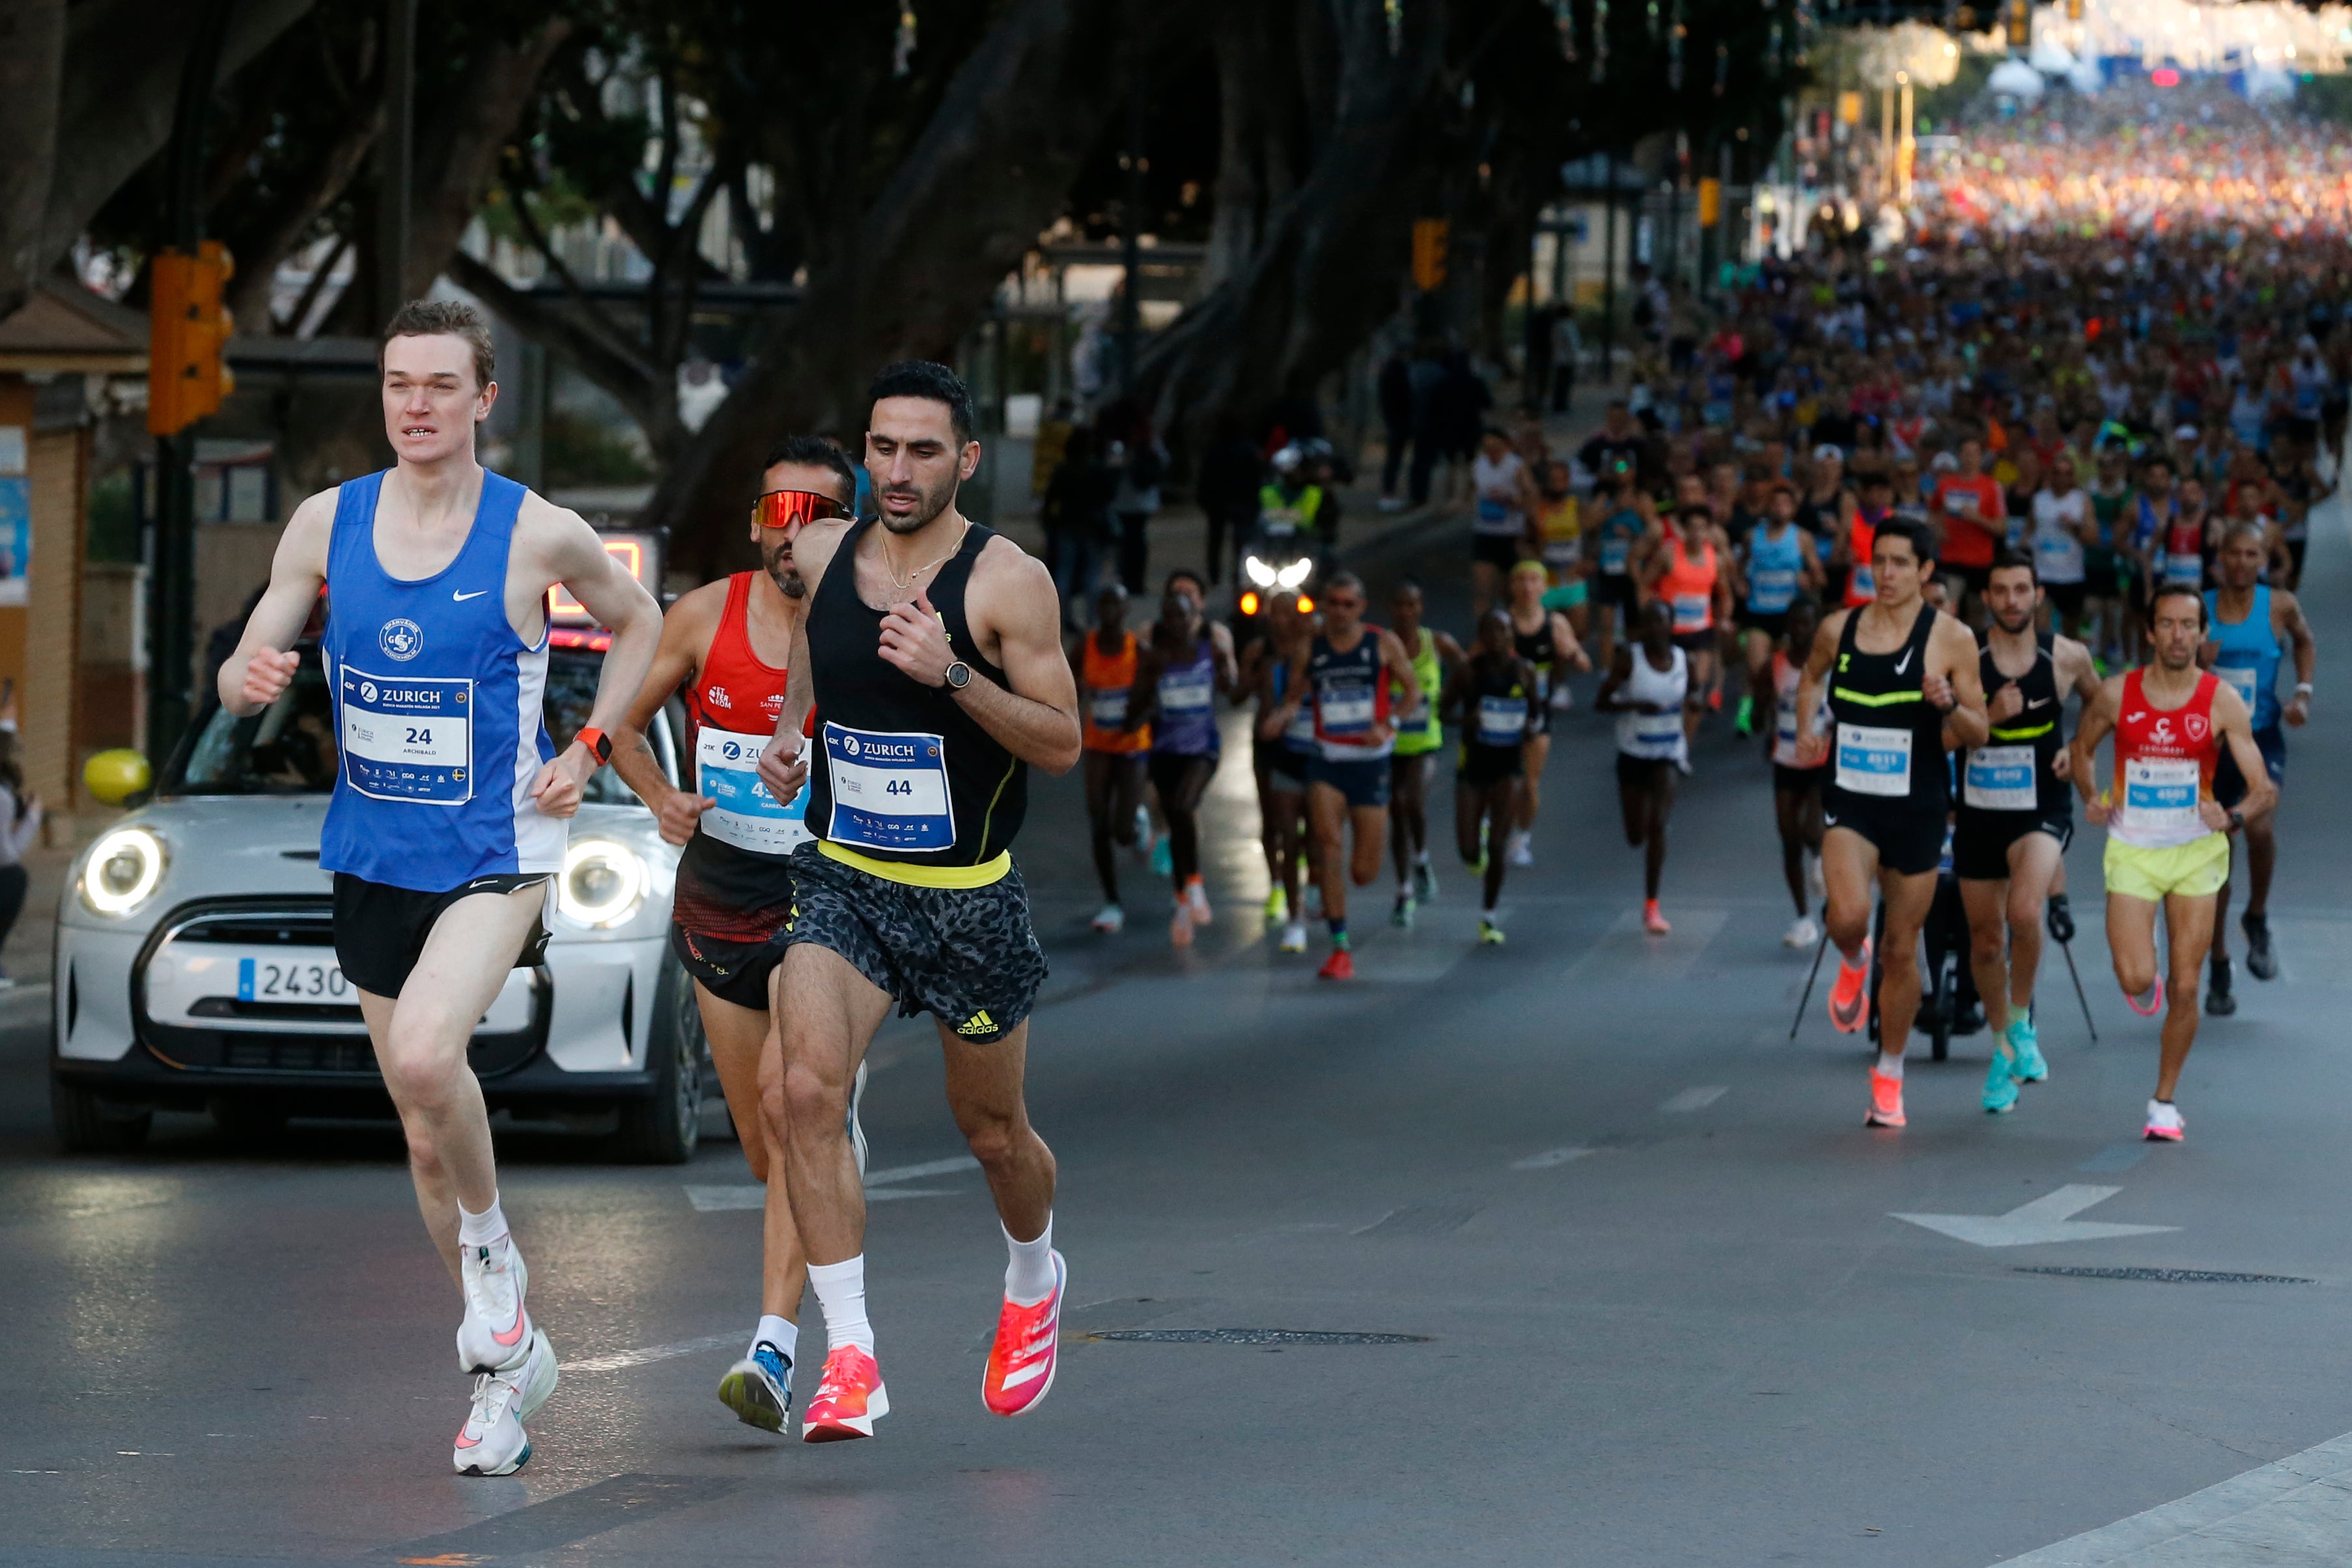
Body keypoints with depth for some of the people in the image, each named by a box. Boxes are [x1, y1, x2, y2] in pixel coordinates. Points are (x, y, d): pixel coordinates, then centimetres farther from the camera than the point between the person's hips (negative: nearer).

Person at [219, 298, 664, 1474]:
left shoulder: (538, 535, -8)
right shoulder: (327, 524, 1)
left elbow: (638, 622, 11)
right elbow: (245, 668, 5)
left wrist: (589, 750, -1)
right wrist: (250, 680, -19)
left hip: (495, 853, -5)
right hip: (372, 857, 5)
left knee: (424, 1054, -30)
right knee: (426, 1133, 11)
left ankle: (490, 1242, -2)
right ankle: (507, 1360, 26)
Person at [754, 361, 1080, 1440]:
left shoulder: (1008, 582, -13)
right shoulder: (820, 556, 1)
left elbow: (1063, 744, -13)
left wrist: (953, 674, -26)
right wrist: (790, 733, 2)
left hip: (968, 897, -2)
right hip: (842, 882, 2)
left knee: (992, 1132, 15)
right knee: (803, 1092, -22)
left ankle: (1034, 1281, 49)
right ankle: (850, 1358, -19)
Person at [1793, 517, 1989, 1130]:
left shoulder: (1951, 638, -5)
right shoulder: (1838, 630, 2)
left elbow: (1979, 734, -1)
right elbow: (1812, 677, 24)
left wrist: (1949, 705, -22)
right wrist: (1808, 726, 6)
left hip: (1918, 808, -1)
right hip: (1850, 802, 1)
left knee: (1902, 950, 7)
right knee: (1848, 915, -25)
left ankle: (1889, 1076, 25)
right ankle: (1853, 963, 13)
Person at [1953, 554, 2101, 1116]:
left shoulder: (2067, 657, -1)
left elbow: (2100, 705, 19)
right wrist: (1990, 717, -21)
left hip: (2043, 811, -2)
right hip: (1979, 812, 2)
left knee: (2024, 911, -29)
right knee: (1986, 942, 11)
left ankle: (2021, 1022, -5)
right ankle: (2002, 1050, 33)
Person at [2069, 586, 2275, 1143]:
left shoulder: (2222, 701, -9)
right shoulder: (2117, 694, -6)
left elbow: (2264, 787, -10)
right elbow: (2083, 747, 14)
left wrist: (2233, 817, -30)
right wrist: (2090, 797, -5)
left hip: (2196, 852, 0)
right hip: (2132, 851, 0)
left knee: (2185, 988, 0)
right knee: (2136, 979, -13)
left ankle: (2164, 1101, 16)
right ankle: (2143, 982, 26)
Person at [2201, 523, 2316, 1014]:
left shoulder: (2279, 605, -4)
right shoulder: (2199, 610, -2)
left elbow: (2306, 642, 18)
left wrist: (2303, 692, 3)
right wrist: (2197, 665, -16)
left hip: (2261, 739, -2)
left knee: (2259, 825, -28)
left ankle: (2258, 919, -1)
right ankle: (2219, 967, 22)